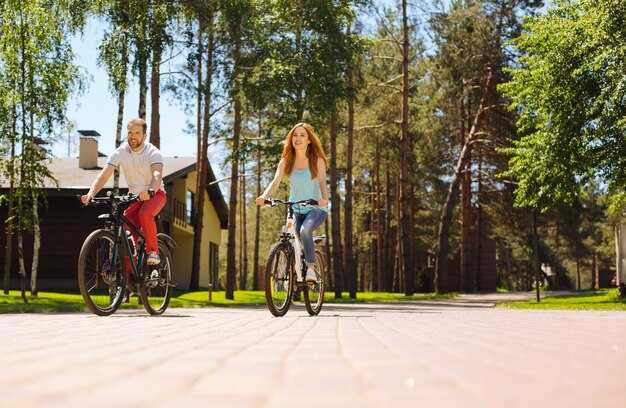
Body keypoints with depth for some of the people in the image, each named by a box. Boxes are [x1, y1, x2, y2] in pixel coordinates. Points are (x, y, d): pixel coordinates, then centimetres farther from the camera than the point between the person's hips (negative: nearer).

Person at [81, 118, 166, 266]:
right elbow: (104, 175, -21)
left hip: (156, 194, -4)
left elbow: (157, 175, -38)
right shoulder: (120, 152, -11)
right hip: (134, 196, 4)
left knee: (144, 214, -35)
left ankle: (153, 251, -19)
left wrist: (150, 191, -59)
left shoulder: (153, 152, -19)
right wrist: (91, 194, -38)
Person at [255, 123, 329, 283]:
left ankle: (311, 268, -21)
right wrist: (264, 196, -35)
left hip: (316, 208, -3)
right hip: (295, 208, 4)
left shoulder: (317, 161, -10)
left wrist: (324, 198, -45)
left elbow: (322, 182, -23)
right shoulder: (286, 161, -3)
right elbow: (275, 181, -15)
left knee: (305, 231, -32)